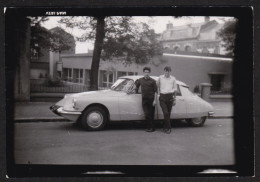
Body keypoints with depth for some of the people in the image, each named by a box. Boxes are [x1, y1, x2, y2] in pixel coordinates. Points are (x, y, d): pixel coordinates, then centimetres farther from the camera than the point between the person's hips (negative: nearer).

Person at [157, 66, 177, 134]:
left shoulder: (173, 79, 7)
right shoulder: (160, 78, 5)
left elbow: (175, 89, 12)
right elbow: (157, 86, 21)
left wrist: (175, 99, 9)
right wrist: (158, 92, 17)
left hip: (170, 97, 2)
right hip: (162, 97, -2)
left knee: (168, 113, 5)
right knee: (165, 112, -13)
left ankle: (165, 127, 18)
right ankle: (169, 128, -7)